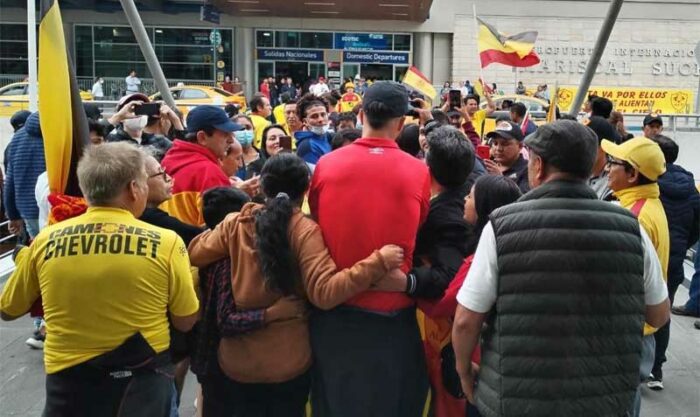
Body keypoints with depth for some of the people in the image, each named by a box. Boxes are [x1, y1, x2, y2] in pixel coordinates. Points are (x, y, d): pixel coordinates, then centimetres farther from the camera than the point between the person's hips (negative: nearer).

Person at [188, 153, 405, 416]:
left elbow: (194, 253, 3)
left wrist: (217, 229, 18)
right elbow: (324, 293, -25)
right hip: (288, 361, -2)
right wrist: (377, 263, -25)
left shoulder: (237, 223, -7)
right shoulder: (305, 231, -16)